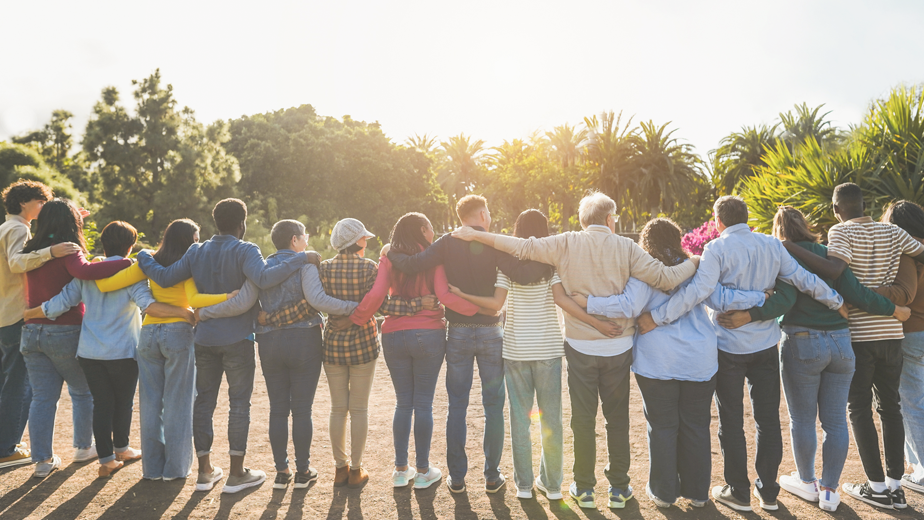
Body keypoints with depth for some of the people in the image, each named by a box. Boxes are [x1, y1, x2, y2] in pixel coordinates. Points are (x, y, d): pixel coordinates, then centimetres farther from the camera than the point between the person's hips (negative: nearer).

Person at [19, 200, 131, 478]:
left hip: (32, 332, 6)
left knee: (42, 397, 9)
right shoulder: (68, 252, -14)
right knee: (83, 392, 14)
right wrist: (128, 263, -34)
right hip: (65, 333, -6)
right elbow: (85, 272, -35)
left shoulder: (30, 252, 7)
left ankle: (42, 459, 11)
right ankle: (83, 446, 26)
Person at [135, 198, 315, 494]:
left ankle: (205, 471, 22)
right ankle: (237, 474, 11)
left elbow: (165, 278, 5)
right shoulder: (244, 251, -11)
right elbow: (264, 279, -29)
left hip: (204, 338, 5)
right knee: (239, 403, 5)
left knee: (204, 400, 13)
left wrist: (143, 258, 22)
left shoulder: (196, 252, 6)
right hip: (237, 339, -5)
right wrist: (301, 259, -26)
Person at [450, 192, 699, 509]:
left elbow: (523, 247, -10)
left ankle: (584, 488, 21)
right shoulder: (626, 248, -5)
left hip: (580, 346, 0)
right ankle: (619, 488, 24)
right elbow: (665, 278, -9)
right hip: (618, 348, 0)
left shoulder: (567, 244, -6)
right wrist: (696, 263, 9)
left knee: (583, 418, 11)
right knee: (617, 419, 14)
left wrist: (475, 234, -3)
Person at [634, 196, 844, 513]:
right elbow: (803, 280, 3)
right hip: (766, 345, 5)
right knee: (768, 418, 13)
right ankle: (768, 492, 22)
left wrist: (657, 317, -25)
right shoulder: (772, 245, 2)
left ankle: (738, 492, 17)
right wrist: (837, 302, 18)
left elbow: (698, 290, -25)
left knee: (731, 421, 8)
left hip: (729, 347, -4)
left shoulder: (717, 249, -13)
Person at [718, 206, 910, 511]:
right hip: (840, 343, 5)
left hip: (802, 344, -5)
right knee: (835, 420, 11)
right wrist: (895, 310, 12)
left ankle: (807, 482, 25)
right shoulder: (830, 255, 7)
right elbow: (855, 294, -1)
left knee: (802, 419, 10)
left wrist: (749, 316, -30)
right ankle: (829, 490, 20)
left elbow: (785, 299, -20)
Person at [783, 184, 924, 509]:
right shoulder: (892, 232, 7)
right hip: (891, 332, 5)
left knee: (859, 409, 5)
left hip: (857, 333, -5)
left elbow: (834, 270, -26)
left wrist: (791, 248, -25)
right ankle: (895, 484, 18)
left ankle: (877, 486, 8)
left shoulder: (841, 232, -9)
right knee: (890, 407, 14)